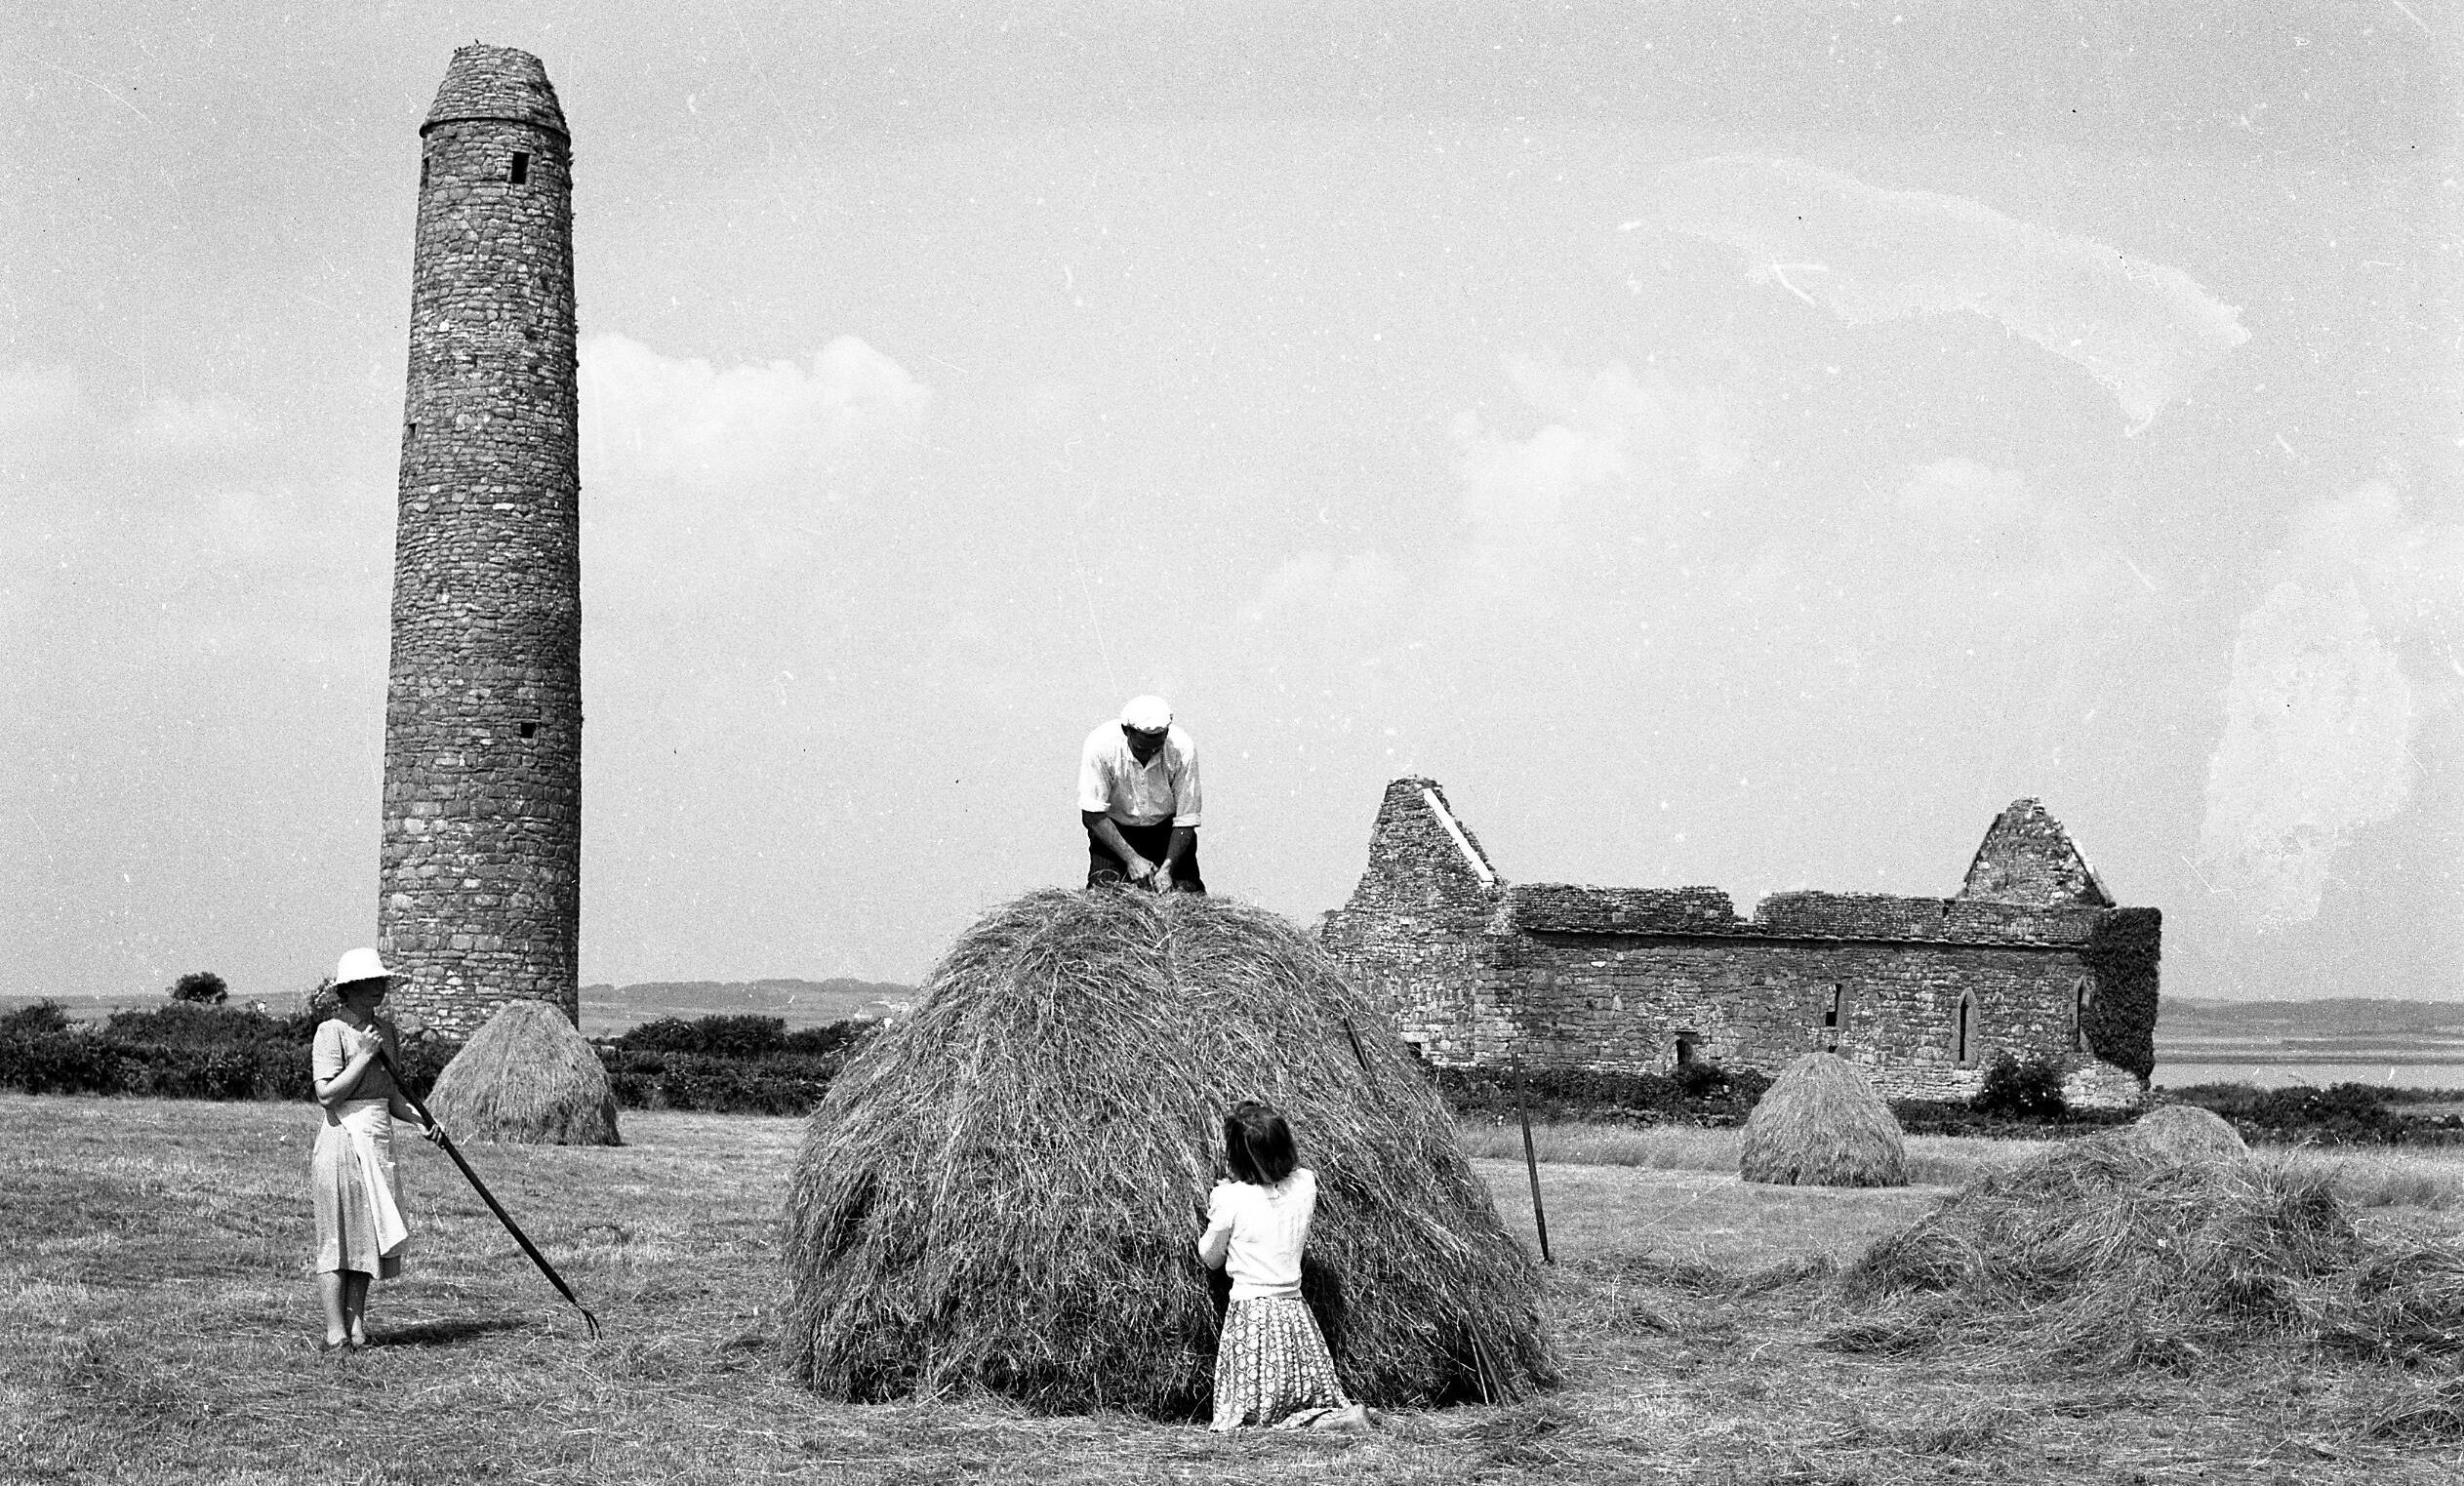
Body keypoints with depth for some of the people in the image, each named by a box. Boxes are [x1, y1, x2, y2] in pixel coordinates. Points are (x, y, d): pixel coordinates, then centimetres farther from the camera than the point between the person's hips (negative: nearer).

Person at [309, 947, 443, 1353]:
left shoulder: (385, 1030, 14)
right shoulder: (332, 1032, -9)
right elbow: (327, 1094, -17)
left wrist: (421, 1118, 3)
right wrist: (363, 1056, -17)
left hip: (379, 1144, 8)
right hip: (344, 1140, -8)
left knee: (368, 1237, 9)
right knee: (336, 1238, -4)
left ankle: (357, 1327, 14)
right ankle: (335, 1332, -3)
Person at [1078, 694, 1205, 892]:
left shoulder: (1183, 748, -24)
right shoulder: (1100, 745, -26)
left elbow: (1185, 820, -17)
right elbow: (1092, 815, -21)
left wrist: (1167, 869, -28)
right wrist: (1131, 858, -28)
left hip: (1167, 830, 1)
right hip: (1114, 829, 0)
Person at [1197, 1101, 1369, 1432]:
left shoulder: (1229, 1198, -13)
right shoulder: (1305, 1184, -1)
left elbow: (1211, 1259, 1)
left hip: (1249, 1312, -5)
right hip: (1294, 1309, 5)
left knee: (1246, 1418, -3)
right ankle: (1343, 1415, -17)